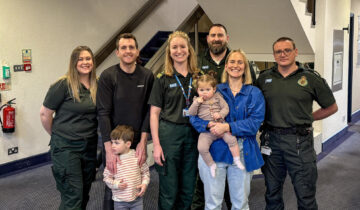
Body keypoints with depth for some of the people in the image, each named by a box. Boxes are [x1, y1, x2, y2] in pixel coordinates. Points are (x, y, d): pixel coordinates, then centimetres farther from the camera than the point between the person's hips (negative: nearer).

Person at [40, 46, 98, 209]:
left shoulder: (97, 85, 3)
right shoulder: (63, 85, -12)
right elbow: (45, 114, -7)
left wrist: (90, 134, 9)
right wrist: (58, 135, 4)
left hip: (89, 146, 6)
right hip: (66, 147, -5)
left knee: (85, 192, 15)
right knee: (73, 196, -4)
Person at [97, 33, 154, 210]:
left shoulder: (147, 76, 1)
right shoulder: (108, 76, -7)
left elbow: (149, 110, 0)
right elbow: (103, 113, -11)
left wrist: (143, 142, -7)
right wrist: (109, 149, -17)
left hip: (138, 141, 2)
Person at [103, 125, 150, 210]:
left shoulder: (137, 156, -6)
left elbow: (145, 172, 7)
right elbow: (107, 177, -1)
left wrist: (144, 183, -7)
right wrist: (116, 184, -16)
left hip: (137, 198, 1)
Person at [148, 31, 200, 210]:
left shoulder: (198, 77, 7)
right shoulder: (163, 79, 0)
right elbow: (154, 113, -2)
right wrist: (156, 145, -9)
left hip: (193, 134, 3)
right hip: (169, 133, -3)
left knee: (188, 188, 11)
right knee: (169, 190, 3)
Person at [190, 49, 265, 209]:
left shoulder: (254, 93, 7)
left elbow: (255, 122, -7)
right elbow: (194, 115, 2)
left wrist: (228, 127, -19)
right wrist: (209, 124, -19)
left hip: (242, 152, 0)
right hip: (214, 150, 0)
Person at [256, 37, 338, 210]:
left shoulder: (311, 78, 0)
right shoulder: (264, 78, 6)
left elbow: (332, 107, 9)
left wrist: (307, 118, 5)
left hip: (300, 141, -2)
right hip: (271, 140, 3)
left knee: (305, 195, 5)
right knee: (272, 192, 16)